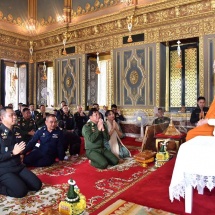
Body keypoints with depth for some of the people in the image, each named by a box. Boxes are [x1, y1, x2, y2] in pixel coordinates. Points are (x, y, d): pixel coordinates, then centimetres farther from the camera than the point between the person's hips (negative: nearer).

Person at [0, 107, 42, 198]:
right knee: (21, 191, -22)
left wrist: (20, 150, -3)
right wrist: (13, 152, -23)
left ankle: (17, 181, 15)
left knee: (37, 185, -1)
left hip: (18, 166, 7)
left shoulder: (17, 130, 6)